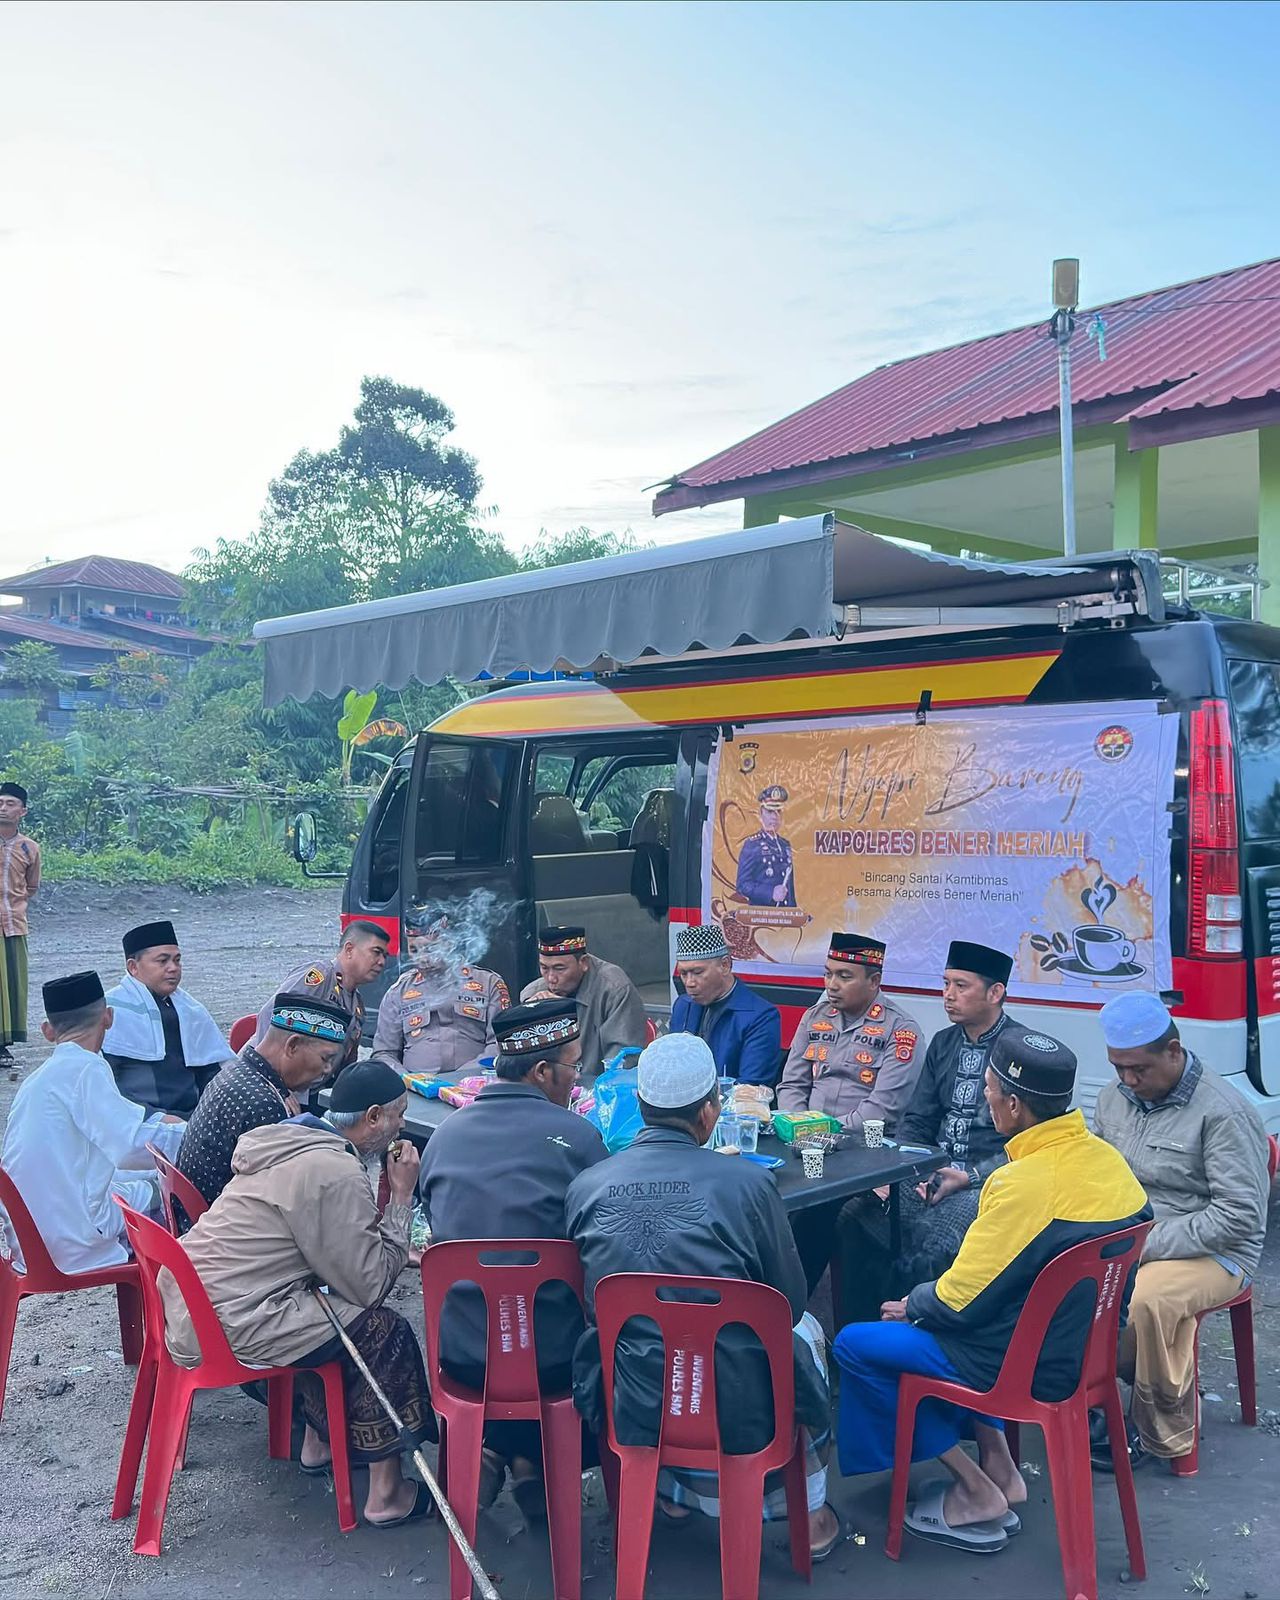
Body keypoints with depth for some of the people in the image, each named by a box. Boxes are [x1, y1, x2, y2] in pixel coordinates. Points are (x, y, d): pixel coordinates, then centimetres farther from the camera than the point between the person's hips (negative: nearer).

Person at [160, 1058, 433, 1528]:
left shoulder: (290, 1140, 11)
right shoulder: (337, 1173, -19)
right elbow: (370, 1286, -13)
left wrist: (386, 1203, 7)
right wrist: (401, 1197, -7)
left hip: (185, 1303, 10)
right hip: (227, 1326, -10)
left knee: (336, 1312, 23)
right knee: (383, 1331, -2)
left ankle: (320, 1441, 34)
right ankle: (387, 1494, 7)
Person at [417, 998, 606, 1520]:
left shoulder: (444, 1135, 2)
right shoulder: (577, 1135, -11)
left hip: (460, 1356, 3)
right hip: (553, 1360, -3)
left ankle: (494, 1448, 18)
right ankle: (533, 1460, 21)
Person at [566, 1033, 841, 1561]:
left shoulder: (584, 1188, -9)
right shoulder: (747, 1183, -17)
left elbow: (591, 1304, 7)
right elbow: (790, 1300, -2)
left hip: (631, 1416, 3)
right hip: (742, 1417, -2)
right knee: (805, 1330, 30)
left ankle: (671, 1491, 42)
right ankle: (810, 1517, 37)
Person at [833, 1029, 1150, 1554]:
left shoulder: (1024, 1184, -28)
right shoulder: (1106, 1157, -4)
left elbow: (961, 1299, -19)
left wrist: (911, 1305, 0)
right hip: (1087, 1347, 9)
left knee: (854, 1345, 1)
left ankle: (976, 1490, 8)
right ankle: (996, 1465, 21)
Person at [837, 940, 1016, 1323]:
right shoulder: (943, 1043, 15)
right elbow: (915, 1121, 17)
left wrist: (970, 1176, -16)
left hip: (985, 1182, -6)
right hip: (932, 1173, 6)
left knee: (932, 1248, -32)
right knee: (855, 1218, -16)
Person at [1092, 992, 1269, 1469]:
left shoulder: (1224, 1114, -15)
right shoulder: (1115, 1096, 7)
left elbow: (1240, 1215, -19)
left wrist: (1147, 1245, -21)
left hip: (1211, 1252, -6)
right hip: (1122, 1241, 7)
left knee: (1147, 1299, -36)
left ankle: (1163, 1435, -11)